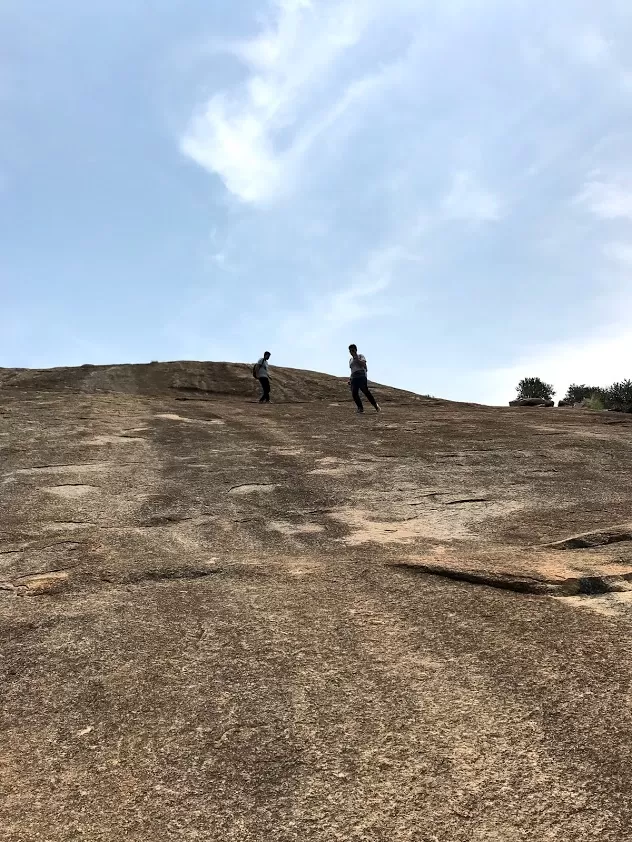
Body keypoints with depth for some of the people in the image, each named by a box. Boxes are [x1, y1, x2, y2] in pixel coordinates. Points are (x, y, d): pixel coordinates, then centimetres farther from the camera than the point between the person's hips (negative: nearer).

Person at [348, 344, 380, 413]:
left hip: (361, 376, -6)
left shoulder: (360, 356, 11)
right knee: (354, 393, -14)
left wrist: (356, 358, -8)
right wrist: (350, 380, 22)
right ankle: (360, 408, -9)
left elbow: (363, 364, -8)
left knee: (365, 391, -20)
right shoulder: (350, 360, 28)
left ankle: (375, 405, -12)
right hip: (354, 378, 6)